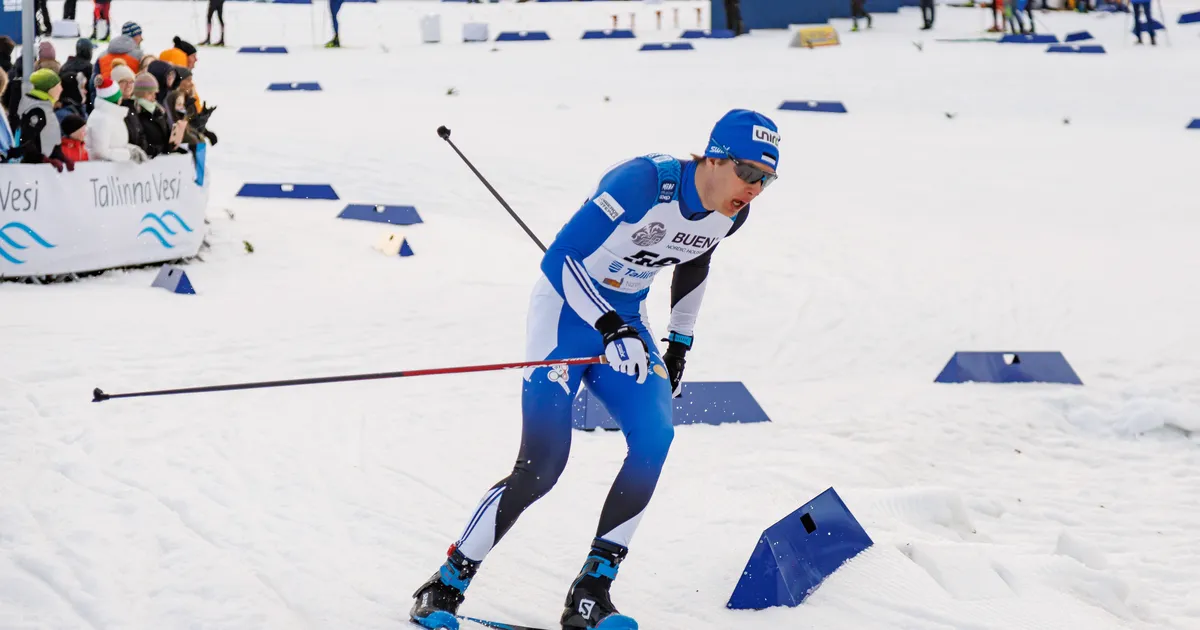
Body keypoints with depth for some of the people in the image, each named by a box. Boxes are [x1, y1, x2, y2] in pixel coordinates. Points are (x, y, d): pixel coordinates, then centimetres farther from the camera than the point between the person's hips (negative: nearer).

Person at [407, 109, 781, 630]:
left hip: (624, 318, 6)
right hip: (568, 307, -6)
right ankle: (445, 587, 2)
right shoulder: (645, 182, -28)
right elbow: (560, 258, -27)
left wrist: (680, 343, 21)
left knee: (654, 436, -18)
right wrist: (610, 328, -37)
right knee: (541, 465, -15)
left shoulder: (730, 213, -6)